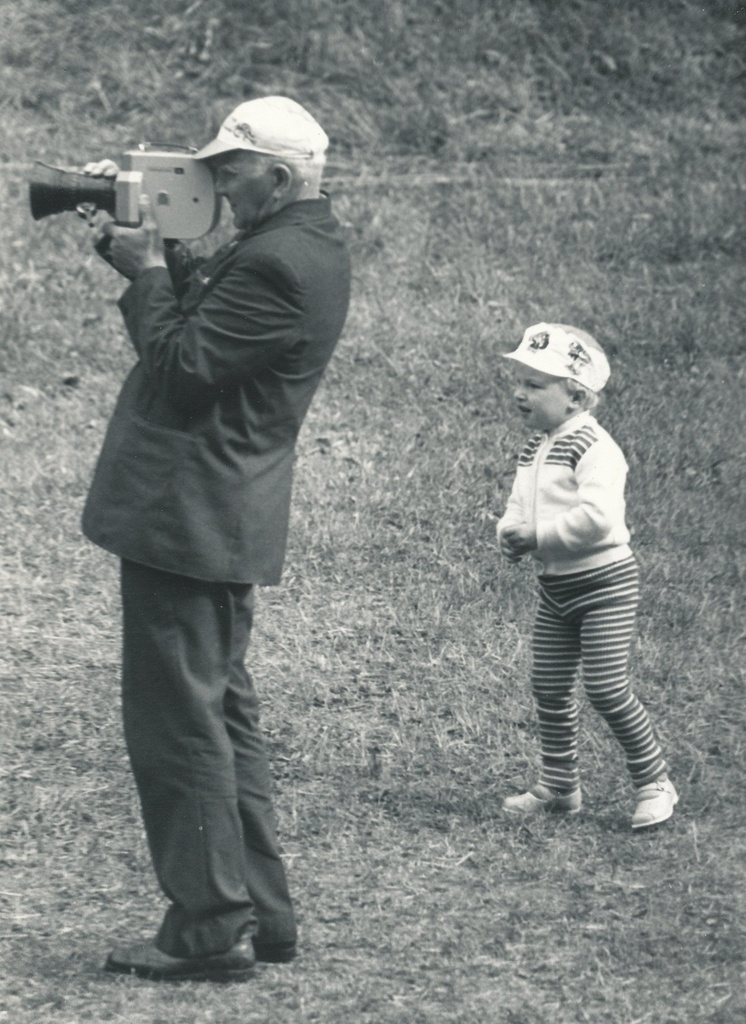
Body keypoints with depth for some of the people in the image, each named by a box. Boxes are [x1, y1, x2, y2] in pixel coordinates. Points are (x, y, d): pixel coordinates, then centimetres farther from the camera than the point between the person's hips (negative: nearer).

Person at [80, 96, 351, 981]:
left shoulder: (278, 263, -21)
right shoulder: (304, 245, 13)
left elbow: (181, 365, -22)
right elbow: (198, 301, 19)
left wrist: (146, 270, -11)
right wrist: (139, 235, 6)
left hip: (185, 520, -11)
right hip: (227, 524, 11)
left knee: (176, 724, -5)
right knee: (221, 712, 17)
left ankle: (210, 930, -2)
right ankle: (259, 913, 23)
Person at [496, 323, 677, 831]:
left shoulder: (594, 449, -19)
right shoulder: (535, 449, 9)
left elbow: (597, 517, -31)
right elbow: (520, 504, 19)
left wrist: (538, 536, -24)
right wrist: (510, 532, -5)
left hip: (603, 582, -9)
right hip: (555, 585, 9)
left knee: (607, 688, -10)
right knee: (549, 687, 10)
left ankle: (654, 783, 4)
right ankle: (558, 787, 22)